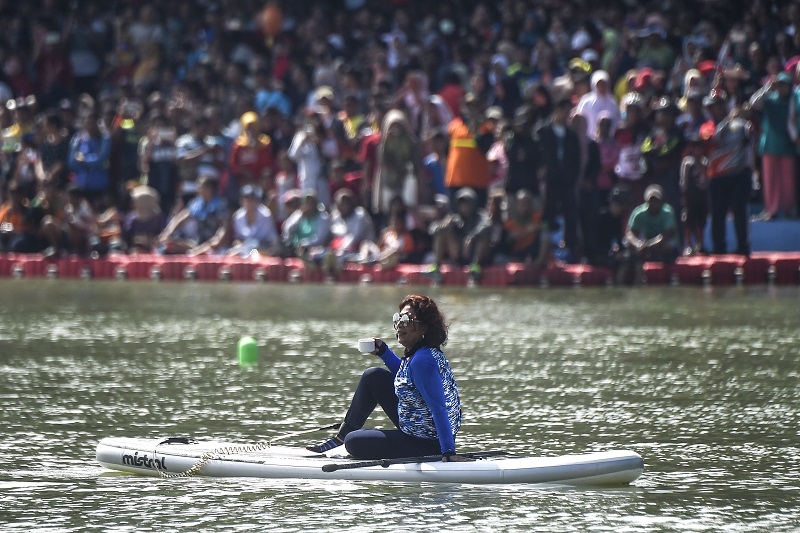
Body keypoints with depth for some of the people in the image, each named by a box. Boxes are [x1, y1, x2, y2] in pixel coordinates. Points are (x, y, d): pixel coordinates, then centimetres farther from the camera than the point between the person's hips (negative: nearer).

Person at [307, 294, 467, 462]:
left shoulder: (423, 360, -29)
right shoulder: (416, 352, 1)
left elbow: (439, 410, -32)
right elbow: (404, 376, 24)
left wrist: (448, 451, -34)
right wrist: (383, 351, 9)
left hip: (428, 445, -10)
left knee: (353, 442, -4)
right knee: (373, 376, 16)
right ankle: (342, 434, 27)